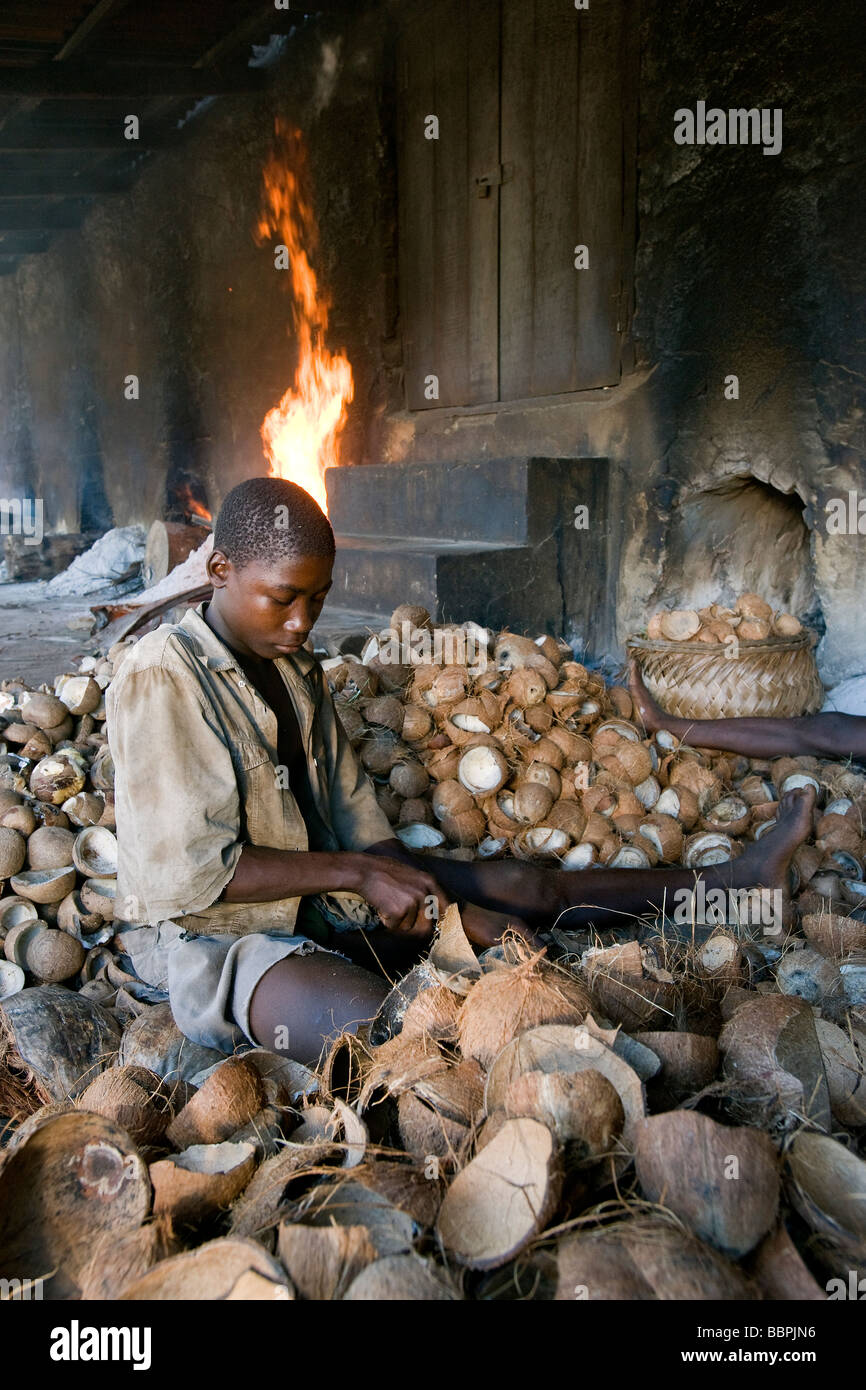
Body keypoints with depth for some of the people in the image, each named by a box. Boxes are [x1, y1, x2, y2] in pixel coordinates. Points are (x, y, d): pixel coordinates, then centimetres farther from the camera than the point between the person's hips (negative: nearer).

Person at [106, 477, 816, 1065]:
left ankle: (723, 883, 16)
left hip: (314, 900, 7)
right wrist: (355, 873, -19)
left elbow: (353, 817, 8)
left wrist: (445, 907, -5)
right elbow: (192, 871, -21)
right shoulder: (160, 681, -18)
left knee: (517, 888, 3)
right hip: (209, 934, -7)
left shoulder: (296, 669, 8)